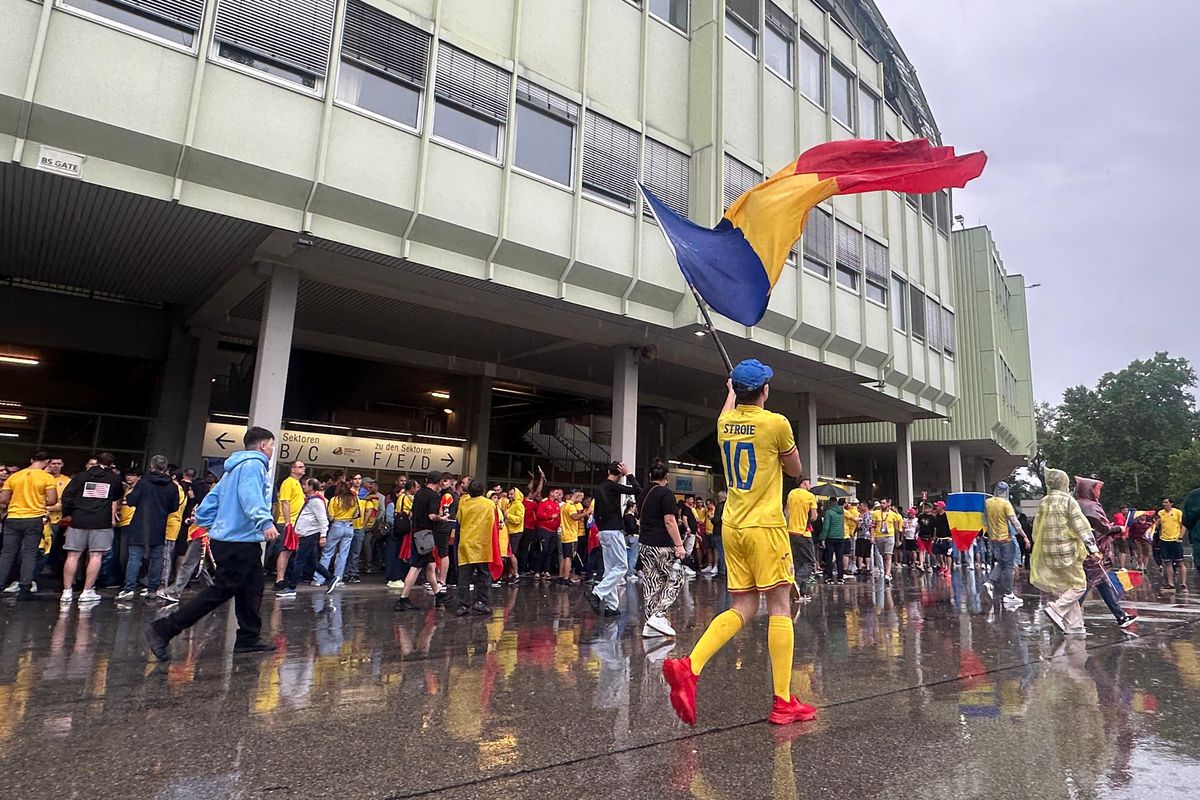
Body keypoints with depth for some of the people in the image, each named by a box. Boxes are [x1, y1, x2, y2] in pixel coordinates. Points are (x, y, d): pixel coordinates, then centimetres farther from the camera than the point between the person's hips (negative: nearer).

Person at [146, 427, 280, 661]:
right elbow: (250, 496, -29)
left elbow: (209, 503, 20)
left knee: (251, 589, 13)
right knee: (221, 591, -6)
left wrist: (213, 527, 24)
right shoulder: (253, 464, -11)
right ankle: (163, 630, -1)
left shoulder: (234, 468, 20)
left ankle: (248, 639, 17)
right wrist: (265, 522, -38)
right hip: (238, 542, -10)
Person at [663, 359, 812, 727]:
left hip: (733, 527, 6)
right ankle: (783, 702, 5)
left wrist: (733, 390, 53)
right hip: (766, 527, -6)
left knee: (742, 608, 10)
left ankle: (689, 667, -5)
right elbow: (795, 471, 5)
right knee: (780, 607, 1)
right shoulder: (776, 423, -9)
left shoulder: (724, 423, 7)